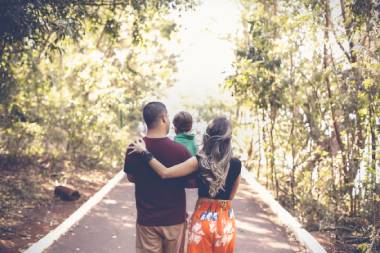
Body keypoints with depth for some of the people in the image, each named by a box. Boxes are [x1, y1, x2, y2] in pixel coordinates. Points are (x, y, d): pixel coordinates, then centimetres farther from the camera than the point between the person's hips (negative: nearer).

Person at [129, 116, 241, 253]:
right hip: (226, 221, 1)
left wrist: (144, 152, -9)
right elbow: (230, 195, 3)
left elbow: (165, 172, -15)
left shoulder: (199, 161, -13)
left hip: (202, 218, -1)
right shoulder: (236, 164, -9)